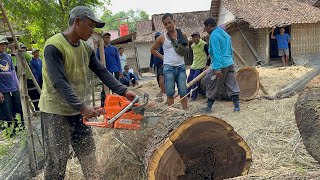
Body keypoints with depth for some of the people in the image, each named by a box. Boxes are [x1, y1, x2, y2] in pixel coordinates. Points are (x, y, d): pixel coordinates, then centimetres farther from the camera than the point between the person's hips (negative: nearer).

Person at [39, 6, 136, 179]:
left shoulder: (86, 48, 5)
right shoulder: (54, 46, -19)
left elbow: (102, 72, 3)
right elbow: (59, 82, -26)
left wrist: (123, 91, -5)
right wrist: (82, 107, -31)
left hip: (78, 110, 8)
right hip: (56, 111, -7)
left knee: (88, 152, 15)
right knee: (57, 160, 2)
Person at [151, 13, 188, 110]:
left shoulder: (183, 35, 5)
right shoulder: (162, 38, 2)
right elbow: (152, 50, 14)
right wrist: (162, 57, 5)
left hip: (181, 67, 1)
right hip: (168, 68, -1)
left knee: (183, 92, 3)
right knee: (170, 93, 2)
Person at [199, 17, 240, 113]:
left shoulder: (214, 35, -11)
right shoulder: (226, 34, 17)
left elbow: (216, 53, -20)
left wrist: (217, 68, -24)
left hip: (220, 65, -8)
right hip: (230, 64, 8)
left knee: (212, 88, 4)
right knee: (232, 85, 9)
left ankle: (209, 107, 14)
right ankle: (237, 106, 9)